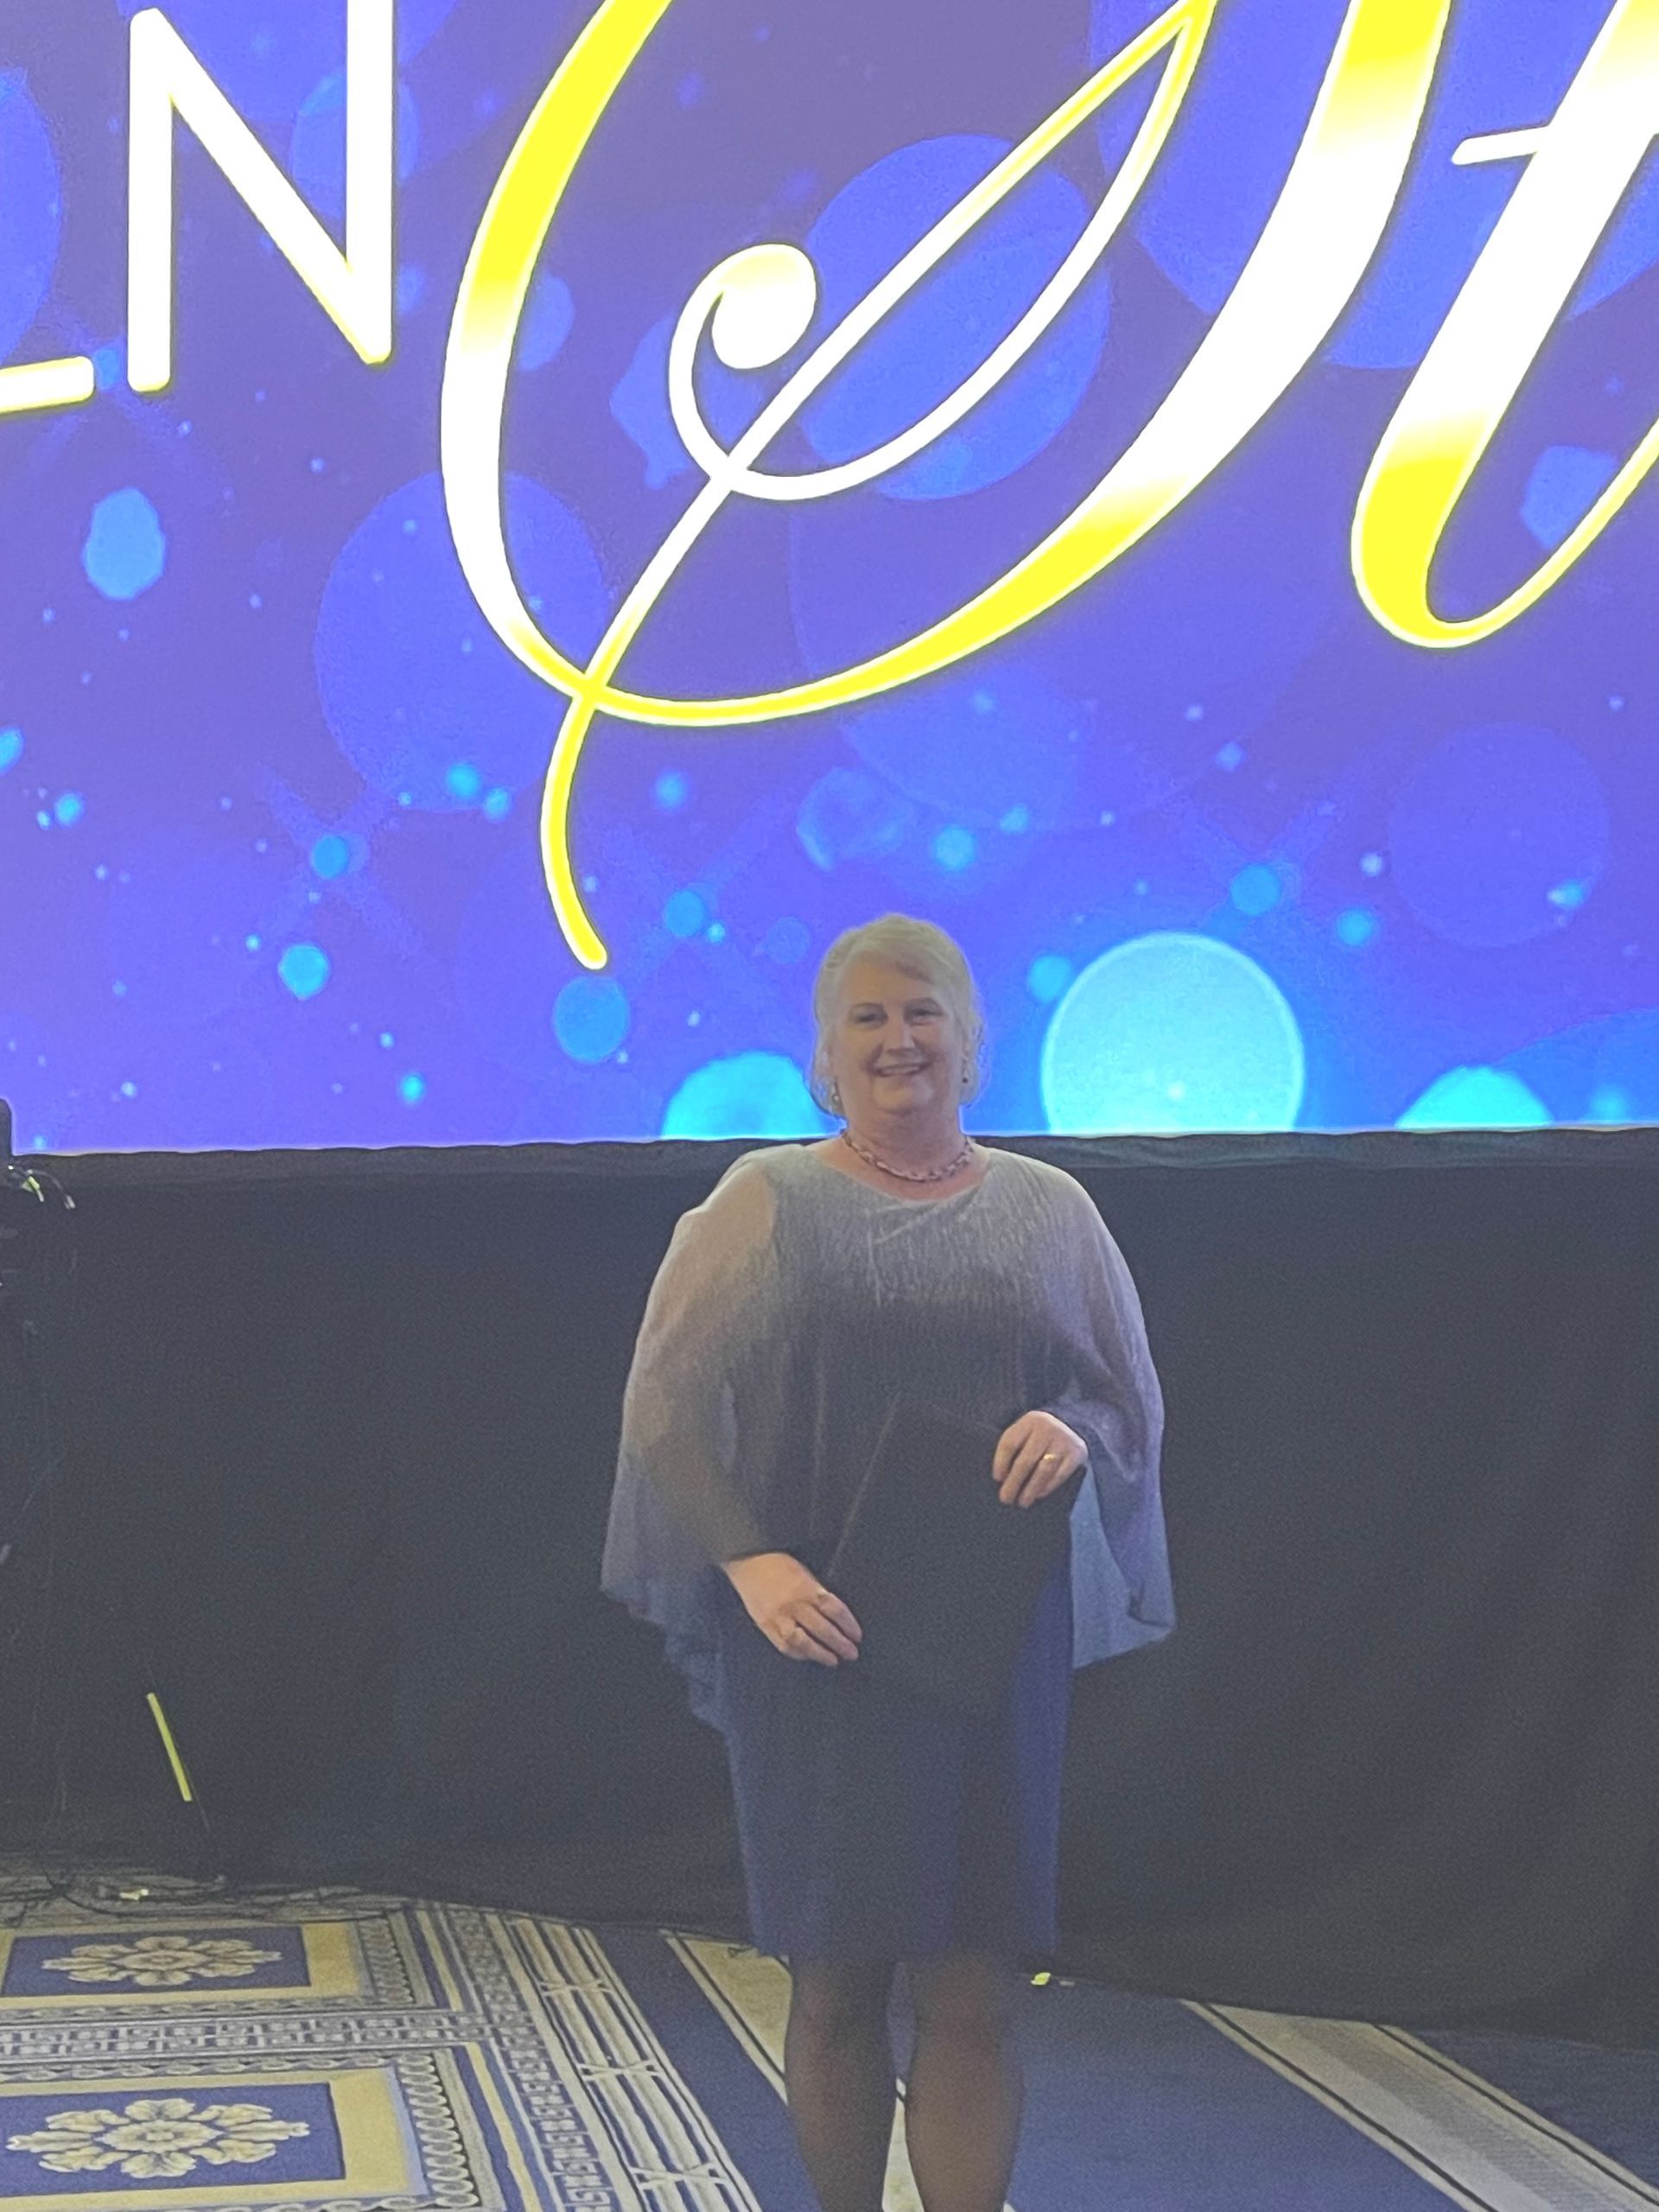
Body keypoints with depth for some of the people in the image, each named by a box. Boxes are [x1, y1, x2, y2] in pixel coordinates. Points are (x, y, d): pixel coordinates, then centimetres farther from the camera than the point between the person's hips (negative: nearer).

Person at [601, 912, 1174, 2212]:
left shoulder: (1049, 1211, 9)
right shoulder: (764, 1204, 3)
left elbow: (1131, 1399, 12)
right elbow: (667, 1406, -2)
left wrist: (1075, 1433, -12)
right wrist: (749, 1561, -16)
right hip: (817, 1642, -1)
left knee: (971, 1997, -1)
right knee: (835, 1984, 3)